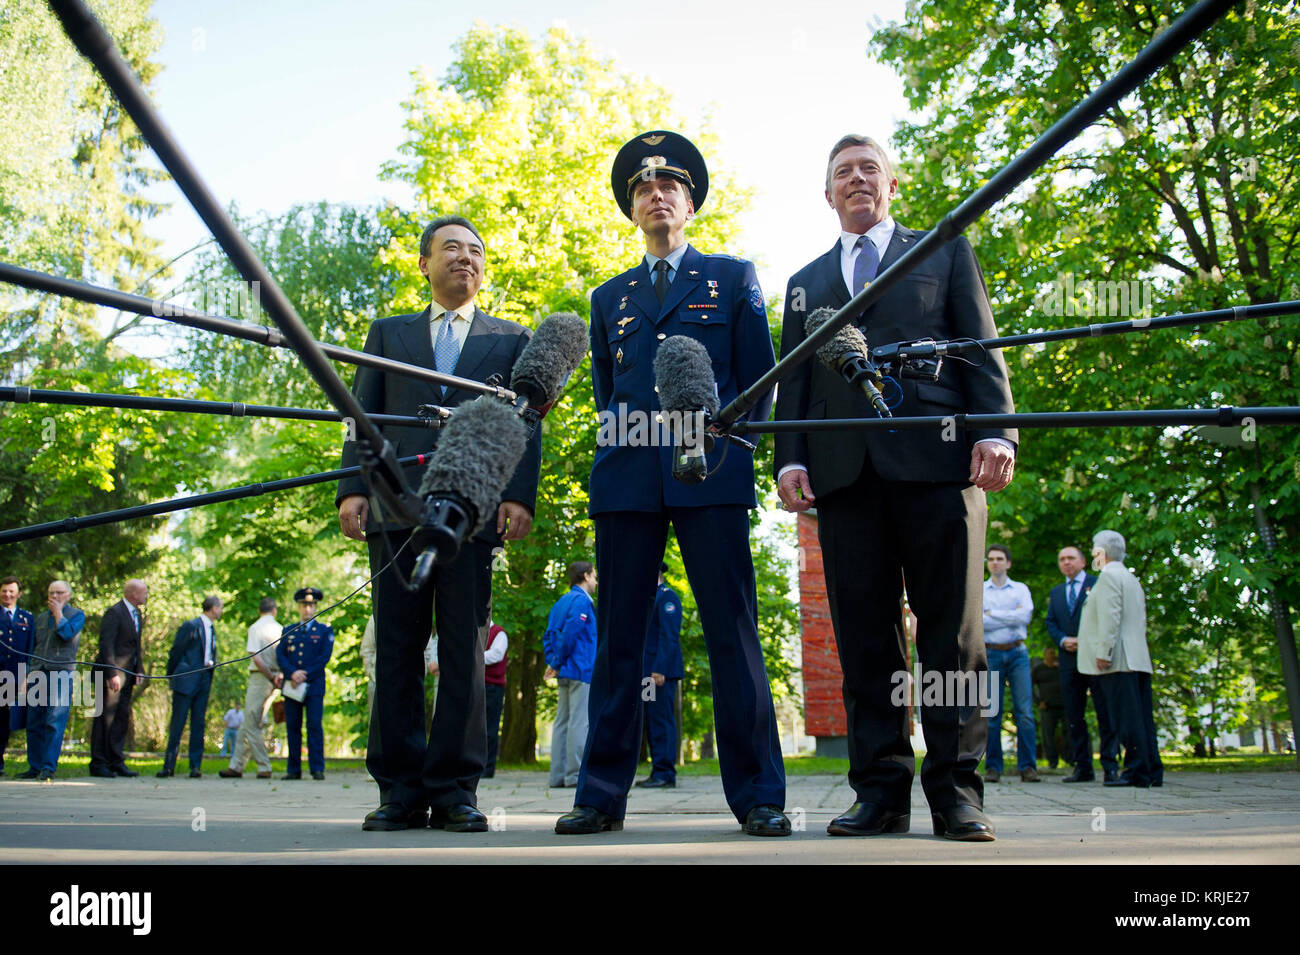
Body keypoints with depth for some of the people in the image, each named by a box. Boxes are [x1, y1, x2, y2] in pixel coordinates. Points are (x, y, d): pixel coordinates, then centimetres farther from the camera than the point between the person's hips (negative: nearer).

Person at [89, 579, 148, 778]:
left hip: (128, 674, 8)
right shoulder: (114, 613, -12)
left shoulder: (137, 614, 15)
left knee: (123, 718, 9)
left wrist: (139, 670, 10)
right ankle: (98, 763, 2)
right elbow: (106, 645, -18)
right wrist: (112, 674, -22)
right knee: (106, 717, -4)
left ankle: (116, 761, 14)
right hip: (112, 673, -8)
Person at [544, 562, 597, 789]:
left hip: (564, 675, 9)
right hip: (581, 671, -9)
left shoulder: (561, 602, 18)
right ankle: (576, 775, -8)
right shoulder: (582, 601, -9)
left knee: (562, 722, 8)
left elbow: (548, 635, 14)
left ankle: (558, 775, 10)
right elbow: (570, 633, -19)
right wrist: (557, 663, -11)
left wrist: (553, 662, 6)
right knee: (580, 722, -8)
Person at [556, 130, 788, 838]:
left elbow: (757, 377, 11)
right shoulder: (610, 297, 23)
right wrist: (623, 440, 9)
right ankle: (602, 795, 7)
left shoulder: (733, 277, 16)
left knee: (733, 633, -5)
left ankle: (756, 795, 1)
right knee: (617, 637, 2)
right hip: (626, 478, 3)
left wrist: (726, 443, 2)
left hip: (711, 473, -2)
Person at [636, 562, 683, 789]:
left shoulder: (667, 596, -9)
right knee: (652, 721, 9)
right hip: (649, 670, 10)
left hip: (661, 670, -10)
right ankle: (658, 772, 12)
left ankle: (665, 774, -8)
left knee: (661, 719, -10)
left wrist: (659, 669, -23)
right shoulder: (652, 598, 22)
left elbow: (669, 636, -17)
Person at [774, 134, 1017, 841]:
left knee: (952, 629, -5)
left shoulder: (944, 252, 20)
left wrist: (995, 431, -6)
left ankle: (956, 789, 2)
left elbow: (981, 348, 9)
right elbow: (793, 380, 18)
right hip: (844, 469, 2)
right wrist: (789, 458, 2)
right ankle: (881, 790, 4)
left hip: (936, 458, -2)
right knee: (864, 636, -1)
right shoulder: (806, 283, 26)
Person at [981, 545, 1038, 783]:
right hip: (990, 654, 0)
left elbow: (1026, 615, -6)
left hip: (1017, 653, 1)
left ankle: (1028, 766, -1)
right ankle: (992, 767, 5)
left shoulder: (1021, 589, 12)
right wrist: (1012, 616, -5)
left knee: (1025, 712, -6)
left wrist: (992, 614, -6)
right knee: (991, 714, -1)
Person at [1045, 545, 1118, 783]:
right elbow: (1050, 622, 14)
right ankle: (1082, 767, 9)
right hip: (1069, 660, 5)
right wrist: (1063, 640, -5)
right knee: (1074, 716, 5)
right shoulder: (1056, 592, 20)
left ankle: (1110, 766, -1)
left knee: (1105, 714, -4)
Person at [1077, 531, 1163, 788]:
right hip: (1139, 658, 10)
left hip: (1118, 660, -10)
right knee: (1141, 717, 8)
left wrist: (1103, 652, -19)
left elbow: (1110, 617, -16)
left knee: (1127, 718, -10)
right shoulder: (1131, 579, 24)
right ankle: (1152, 771, 8)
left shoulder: (1109, 576, -6)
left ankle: (1137, 772, -12)